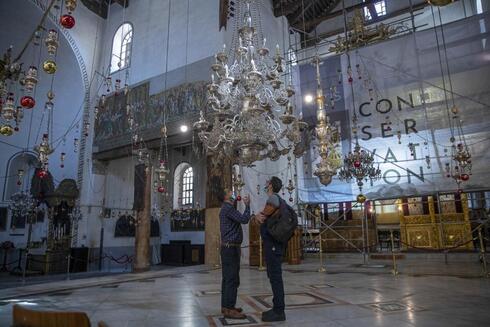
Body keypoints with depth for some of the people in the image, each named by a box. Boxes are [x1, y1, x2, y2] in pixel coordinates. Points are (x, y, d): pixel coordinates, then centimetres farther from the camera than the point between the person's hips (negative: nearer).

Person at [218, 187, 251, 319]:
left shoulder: (226, 208, 17)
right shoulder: (228, 208, -15)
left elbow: (237, 218, 32)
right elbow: (244, 219, -21)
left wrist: (235, 203, 21)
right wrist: (247, 204, -8)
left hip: (229, 247, 11)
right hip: (230, 248, -11)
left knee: (228, 278, 13)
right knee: (232, 279, -9)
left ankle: (226, 306, 19)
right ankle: (229, 309, -7)